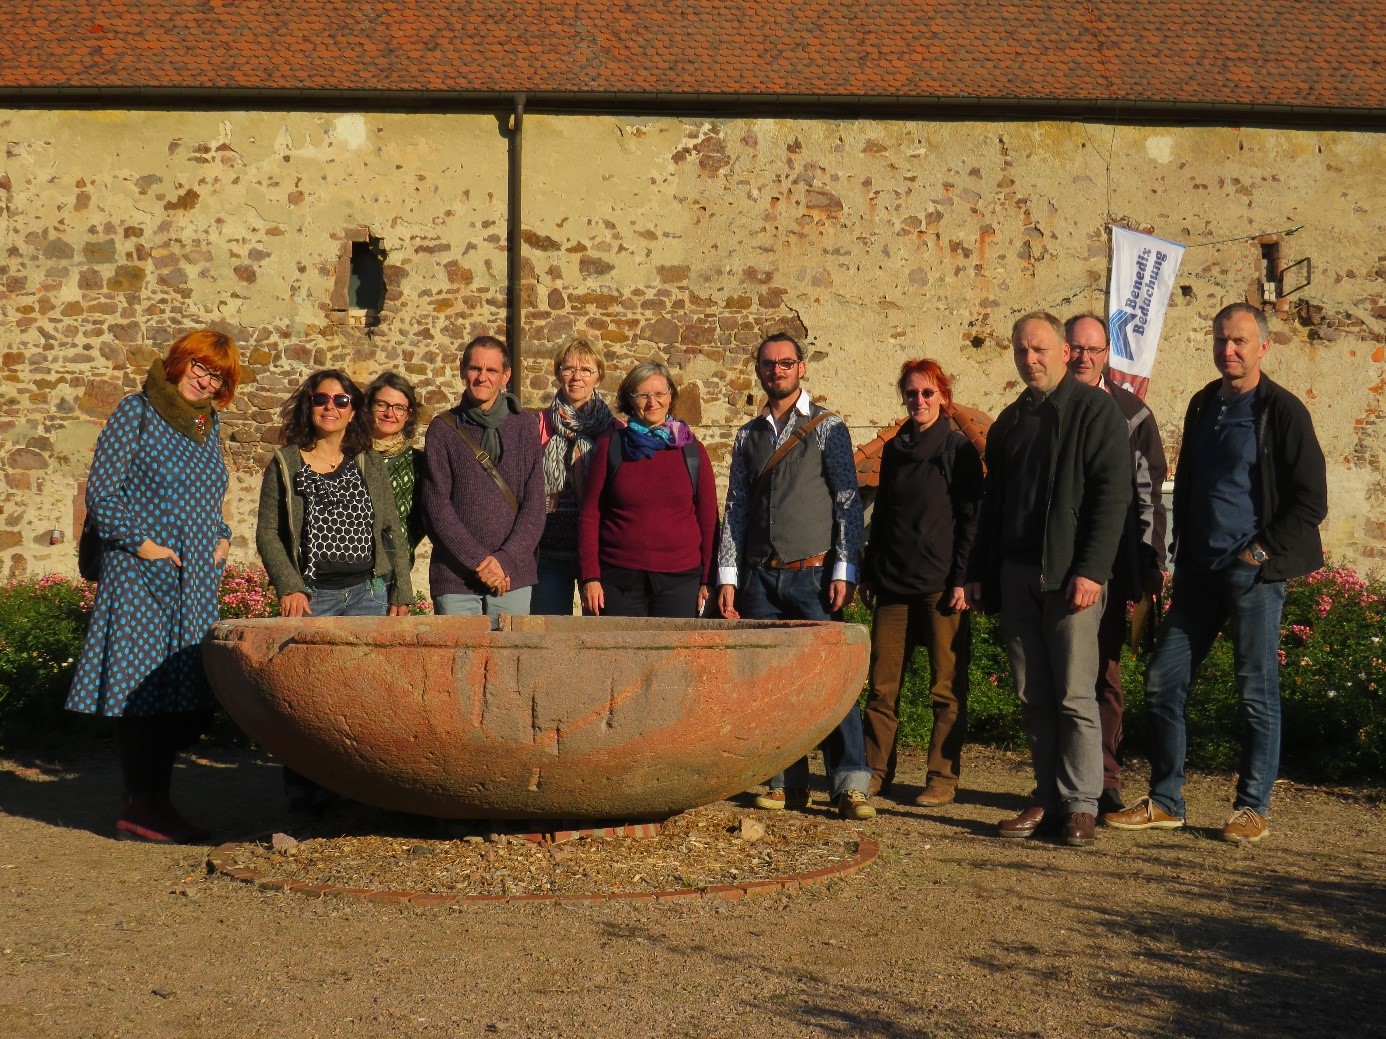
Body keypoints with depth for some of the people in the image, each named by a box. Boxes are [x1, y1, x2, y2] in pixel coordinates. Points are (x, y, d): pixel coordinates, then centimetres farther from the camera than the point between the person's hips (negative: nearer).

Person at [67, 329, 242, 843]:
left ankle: (155, 801, 15)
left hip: (197, 580, 7)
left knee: (185, 690, 6)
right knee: (142, 684, -6)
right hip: (143, 574, -7)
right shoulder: (136, 413, -3)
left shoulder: (209, 424, 16)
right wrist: (140, 542, -13)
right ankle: (138, 806, 0)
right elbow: (101, 492, -8)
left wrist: (221, 538, 10)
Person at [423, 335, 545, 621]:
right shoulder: (442, 429, 5)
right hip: (454, 578, -1)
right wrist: (479, 561, -11)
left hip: (513, 576, 1)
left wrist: (505, 560, -10)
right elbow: (437, 506, -2)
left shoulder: (526, 427, 9)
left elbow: (534, 506, 3)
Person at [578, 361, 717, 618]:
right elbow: (589, 515, 4)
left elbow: (708, 519, 9)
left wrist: (707, 580, 2)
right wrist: (590, 577, -3)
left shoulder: (691, 450, 7)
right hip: (619, 580, -1)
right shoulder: (611, 445, 5)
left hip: (679, 580, 1)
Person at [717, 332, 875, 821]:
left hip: (812, 574, -4)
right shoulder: (748, 436, 14)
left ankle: (851, 783, -7)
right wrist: (727, 577, 6)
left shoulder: (827, 428, 3)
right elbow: (735, 510, 13)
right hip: (760, 578, 4)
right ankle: (787, 781, 12)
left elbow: (848, 503, -1)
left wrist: (844, 571, -8)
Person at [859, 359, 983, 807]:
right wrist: (869, 573, 13)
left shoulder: (959, 450, -1)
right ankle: (875, 772, 11)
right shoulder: (894, 449, 14)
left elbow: (970, 519, -4)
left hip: (940, 586, -5)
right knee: (882, 684, 4)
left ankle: (943, 777, 7)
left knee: (947, 688, 1)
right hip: (893, 584, 5)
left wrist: (962, 580, -11)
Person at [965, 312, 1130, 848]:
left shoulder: (1095, 409, -1)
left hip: (1071, 573, -6)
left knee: (1075, 694, -5)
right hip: (1016, 572, 6)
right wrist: (979, 572, 13)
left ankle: (1081, 804, 1)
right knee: (1033, 697, 6)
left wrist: (1091, 570, -17)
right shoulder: (1010, 421, 18)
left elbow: (1112, 495, -9)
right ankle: (1049, 800, 12)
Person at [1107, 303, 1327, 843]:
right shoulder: (1203, 405, 13)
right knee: (1162, 681, 3)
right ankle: (1165, 802, 13)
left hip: (1254, 574, -6)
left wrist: (1262, 552, -12)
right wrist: (1183, 553, 12)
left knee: (1256, 692, 1)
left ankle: (1253, 808, 12)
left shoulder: (1282, 411, -6)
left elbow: (1311, 501, -7)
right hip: (1199, 570, 6)